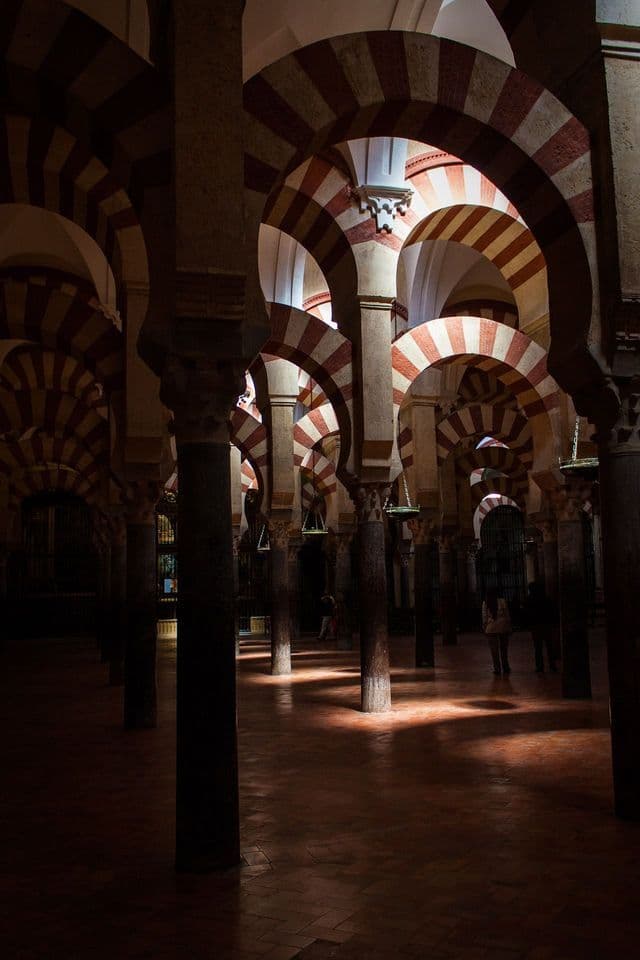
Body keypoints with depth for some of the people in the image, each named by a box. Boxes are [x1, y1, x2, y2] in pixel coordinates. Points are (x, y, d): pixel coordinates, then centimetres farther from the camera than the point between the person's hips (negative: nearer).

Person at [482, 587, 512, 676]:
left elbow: (484, 617, 0)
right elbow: (507, 615, 0)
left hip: (491, 628, 0)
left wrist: (484, 627, 9)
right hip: (503, 626, 0)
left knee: (494, 650, 5)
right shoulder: (502, 601, -3)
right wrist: (509, 626, 8)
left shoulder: (485, 603, -2)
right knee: (504, 649, 12)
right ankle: (505, 668, 15)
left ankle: (497, 669, 6)